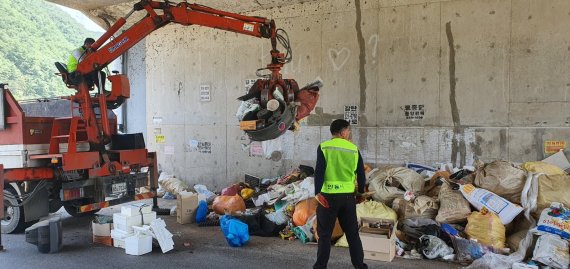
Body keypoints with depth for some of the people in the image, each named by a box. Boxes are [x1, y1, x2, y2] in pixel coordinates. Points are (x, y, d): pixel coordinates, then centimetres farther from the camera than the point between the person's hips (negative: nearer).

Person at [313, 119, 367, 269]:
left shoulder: (324, 147, -4)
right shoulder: (354, 149, 4)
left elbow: (319, 171, -12)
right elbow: (361, 173, 9)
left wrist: (317, 192, -9)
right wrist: (361, 191, 24)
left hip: (328, 196, -2)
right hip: (348, 196, 2)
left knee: (325, 234, 7)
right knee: (352, 233, 14)